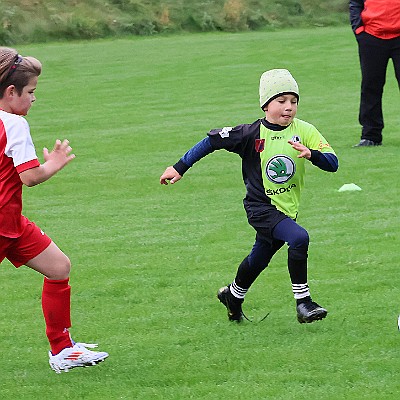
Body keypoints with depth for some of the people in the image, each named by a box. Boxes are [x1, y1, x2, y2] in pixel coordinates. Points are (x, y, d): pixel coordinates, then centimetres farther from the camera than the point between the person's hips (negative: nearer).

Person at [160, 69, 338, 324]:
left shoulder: (304, 131, -6)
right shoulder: (252, 134, -14)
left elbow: (332, 163, -11)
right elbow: (212, 141, -4)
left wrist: (311, 154, -32)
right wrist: (180, 168, -3)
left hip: (286, 210, 5)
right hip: (260, 208, -5)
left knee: (259, 259, 22)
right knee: (299, 238, -28)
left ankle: (233, 295, 51)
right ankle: (303, 302, -21)